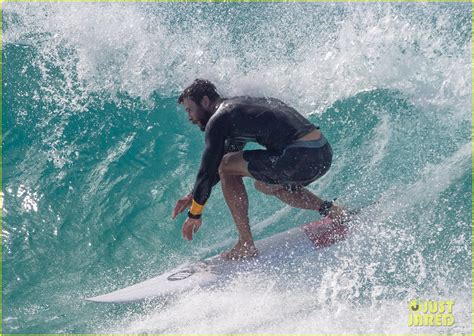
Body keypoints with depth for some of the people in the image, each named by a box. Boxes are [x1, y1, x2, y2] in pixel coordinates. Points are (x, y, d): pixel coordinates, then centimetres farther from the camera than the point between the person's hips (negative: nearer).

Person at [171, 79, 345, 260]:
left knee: (227, 168, 3)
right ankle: (329, 210, 15)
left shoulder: (219, 119, -1)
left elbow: (209, 169, -2)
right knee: (264, 184, 31)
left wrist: (195, 213, 10)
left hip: (301, 157, -9)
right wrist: (194, 195, 34)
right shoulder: (238, 106, 27)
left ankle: (246, 245, 3)